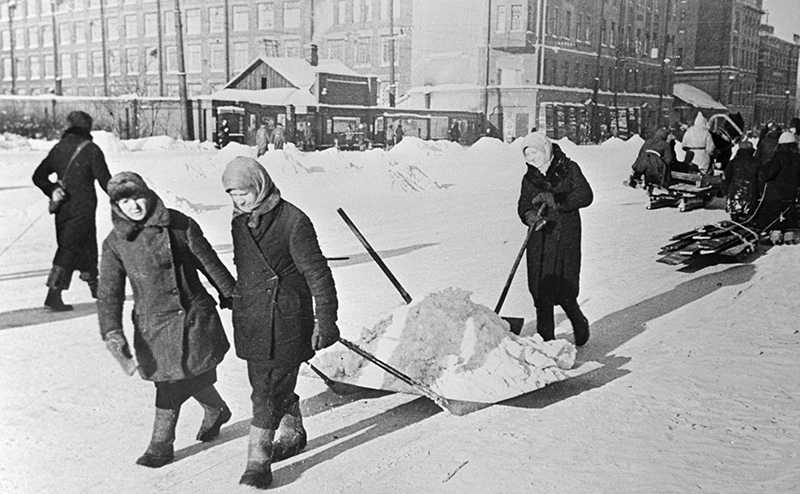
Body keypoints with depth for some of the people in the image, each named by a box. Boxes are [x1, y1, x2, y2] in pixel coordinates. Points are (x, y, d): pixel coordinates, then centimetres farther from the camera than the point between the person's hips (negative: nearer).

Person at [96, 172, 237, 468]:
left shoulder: (180, 225, -3)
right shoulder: (115, 244, -1)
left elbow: (210, 263, 5)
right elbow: (109, 293, -2)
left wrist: (232, 297, 11)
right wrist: (113, 335, -12)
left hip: (196, 317, -1)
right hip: (154, 325, 1)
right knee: (187, 379, 7)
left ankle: (162, 443, 28)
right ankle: (216, 411, 38)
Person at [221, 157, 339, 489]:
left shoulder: (293, 221, -15)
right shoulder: (239, 222, 8)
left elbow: (317, 274, -13)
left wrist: (325, 321, -13)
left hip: (285, 322, -7)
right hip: (251, 321, 7)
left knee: (270, 392, -3)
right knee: (269, 385, 18)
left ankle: (259, 461, 7)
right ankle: (292, 433, 41)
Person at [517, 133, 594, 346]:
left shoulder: (569, 169, -2)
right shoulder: (530, 177, 10)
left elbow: (585, 196, -12)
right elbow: (523, 205, 3)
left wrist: (556, 200, -24)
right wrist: (530, 216, -21)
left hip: (565, 236, -4)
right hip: (539, 240, 4)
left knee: (563, 289, -7)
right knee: (540, 289, 2)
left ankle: (580, 324, 22)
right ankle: (545, 336, 15)